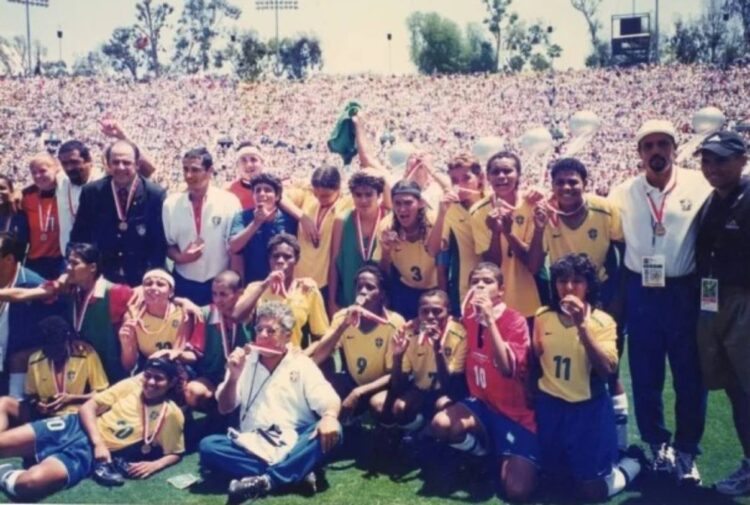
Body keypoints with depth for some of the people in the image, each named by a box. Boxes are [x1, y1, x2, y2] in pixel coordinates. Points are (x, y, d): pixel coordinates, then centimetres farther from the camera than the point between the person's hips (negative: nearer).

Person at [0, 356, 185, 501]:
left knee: (33, 481, -29)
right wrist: (98, 442, -11)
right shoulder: (130, 385, 3)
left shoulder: (171, 414, -3)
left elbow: (175, 453, 6)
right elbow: (87, 407, 3)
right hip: (75, 427, 3)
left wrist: (154, 465, -16)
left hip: (89, 452, -3)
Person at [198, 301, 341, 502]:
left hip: (292, 446, -2)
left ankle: (265, 479, -36)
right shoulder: (244, 362, 12)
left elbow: (330, 401, -6)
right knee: (208, 445, -24)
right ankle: (296, 472, -30)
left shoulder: (302, 364, 6)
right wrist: (233, 376, -8)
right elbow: (224, 408, 11)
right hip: (252, 446, 2)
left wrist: (329, 416, -30)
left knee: (331, 432, -29)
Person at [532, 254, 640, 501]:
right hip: (550, 406, 4)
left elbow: (606, 370, -27)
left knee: (593, 490, -1)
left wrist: (581, 325, -31)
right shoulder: (543, 316, -2)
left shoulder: (602, 321, -12)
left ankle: (629, 466, 28)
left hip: (588, 407, -4)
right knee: (556, 474, 17)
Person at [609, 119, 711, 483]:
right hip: (641, 294, 2)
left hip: (684, 292, -1)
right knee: (645, 375, 10)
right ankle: (658, 445, 29)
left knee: (690, 376, 7)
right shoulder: (623, 193, 1)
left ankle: (686, 452, 24)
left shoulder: (698, 187, -5)